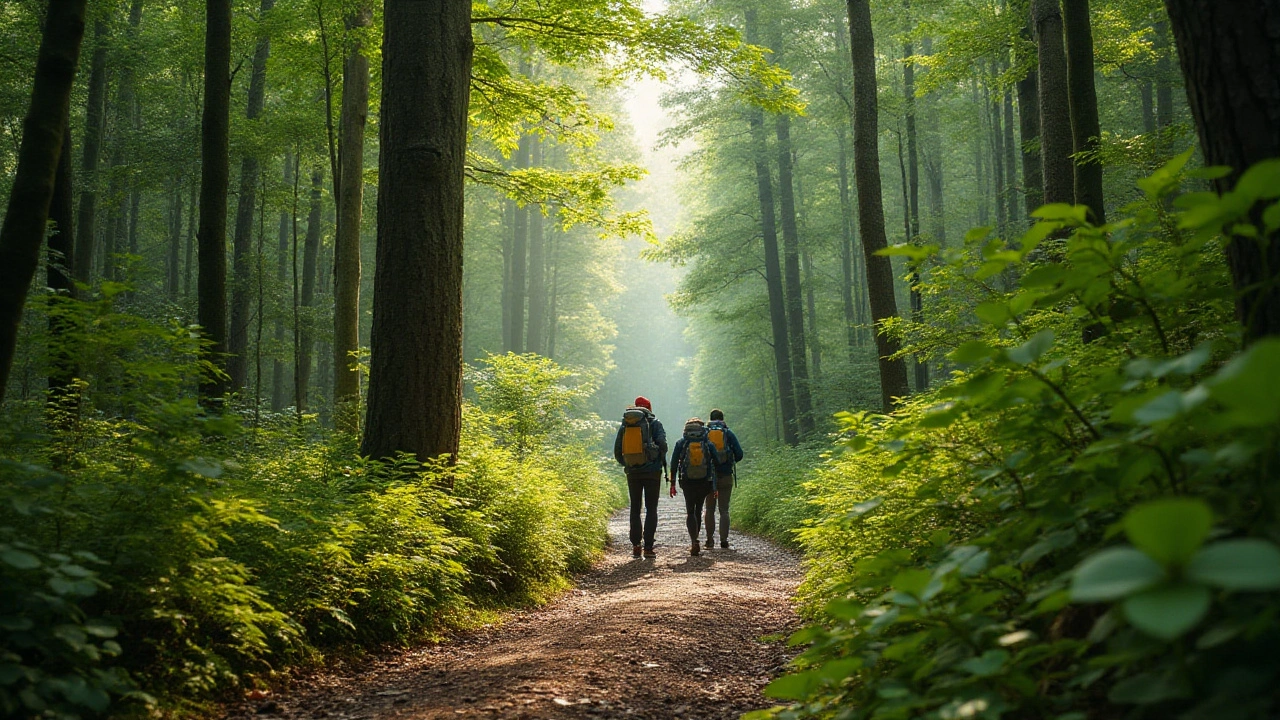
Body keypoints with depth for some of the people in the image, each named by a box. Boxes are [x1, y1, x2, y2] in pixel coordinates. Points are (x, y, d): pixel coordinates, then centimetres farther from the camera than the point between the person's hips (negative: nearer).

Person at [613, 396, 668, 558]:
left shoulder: (624, 425, 9)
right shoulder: (655, 423, 0)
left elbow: (617, 451, 7)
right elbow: (662, 444, -11)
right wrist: (662, 462, 6)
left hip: (633, 472, 3)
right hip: (652, 472, -3)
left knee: (635, 509, 11)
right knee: (651, 509, 3)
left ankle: (635, 546, 7)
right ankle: (648, 547, -3)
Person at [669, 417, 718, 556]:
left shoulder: (681, 442, 2)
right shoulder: (708, 443, 3)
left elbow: (674, 463, -1)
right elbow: (715, 464, 0)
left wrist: (672, 483, 4)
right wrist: (714, 487, 2)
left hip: (687, 483, -1)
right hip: (704, 482, 1)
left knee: (690, 512, 5)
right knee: (698, 511, 18)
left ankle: (694, 542, -13)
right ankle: (694, 540, 22)